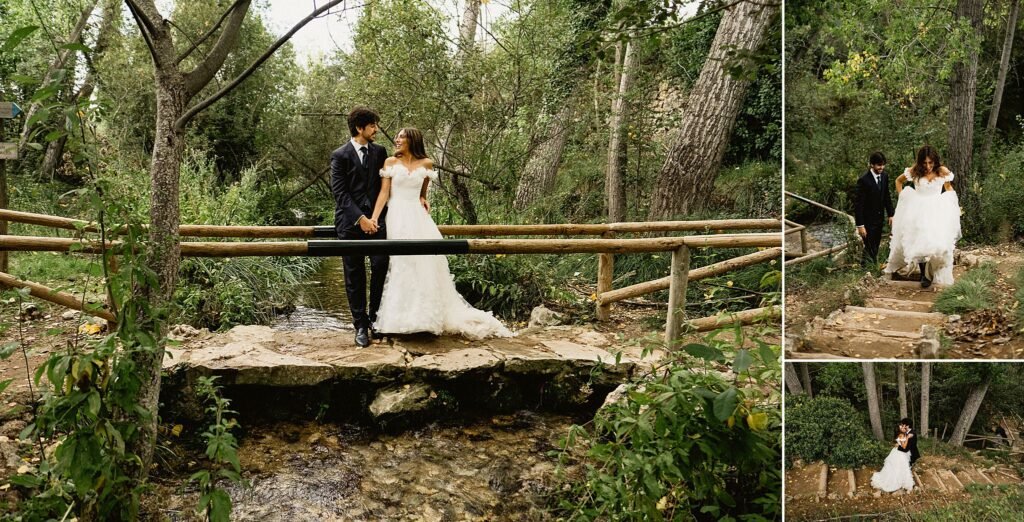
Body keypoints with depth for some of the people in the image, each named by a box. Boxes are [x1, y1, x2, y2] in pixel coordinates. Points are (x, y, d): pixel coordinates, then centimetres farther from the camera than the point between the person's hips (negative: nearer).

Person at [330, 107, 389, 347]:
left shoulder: (380, 152, 11)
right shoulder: (340, 155, -2)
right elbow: (339, 192, -8)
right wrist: (360, 218, -15)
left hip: (376, 219, 3)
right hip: (350, 222, -2)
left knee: (381, 266, -11)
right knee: (354, 275, 3)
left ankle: (375, 318, 6)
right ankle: (360, 325, 12)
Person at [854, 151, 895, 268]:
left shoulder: (884, 176, 0)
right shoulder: (864, 180, -20)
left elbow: (887, 197, 13)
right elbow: (859, 204, -19)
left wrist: (890, 215, 9)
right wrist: (860, 225, -20)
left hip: (879, 219, 7)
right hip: (867, 220, -7)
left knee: (875, 248, 14)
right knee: (870, 250, -4)